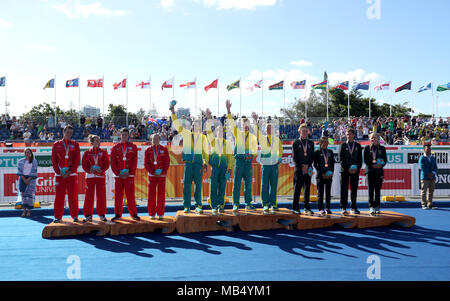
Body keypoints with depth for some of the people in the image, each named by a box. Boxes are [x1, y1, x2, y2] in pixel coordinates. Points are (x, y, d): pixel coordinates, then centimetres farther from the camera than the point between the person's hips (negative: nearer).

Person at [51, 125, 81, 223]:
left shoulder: (75, 144, 8)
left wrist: (70, 171, -8)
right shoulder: (56, 145, 9)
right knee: (59, 196, 0)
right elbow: (54, 161, 5)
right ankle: (58, 216, 6)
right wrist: (59, 172, -6)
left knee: (73, 196, 0)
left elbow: (77, 160, 1)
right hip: (60, 175, 0)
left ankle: (75, 216, 6)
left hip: (72, 174, 0)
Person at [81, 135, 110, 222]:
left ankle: (102, 214, 8)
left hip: (101, 176, 0)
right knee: (89, 196, -1)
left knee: (101, 195, 0)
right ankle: (88, 215, 5)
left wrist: (102, 170, -14)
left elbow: (107, 164, 3)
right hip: (90, 176, 0)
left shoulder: (103, 152, 6)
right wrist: (89, 170, -14)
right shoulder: (87, 153, 6)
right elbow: (84, 164, 4)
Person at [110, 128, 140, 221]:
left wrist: (129, 173, -9)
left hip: (129, 175, -1)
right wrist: (118, 173, -7)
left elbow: (135, 162, 1)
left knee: (130, 195, -1)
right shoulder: (115, 147, 8)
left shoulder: (133, 147, 6)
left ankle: (133, 213, 6)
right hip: (118, 175, 1)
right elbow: (113, 162, 5)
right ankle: (117, 214, 10)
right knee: (118, 195, 3)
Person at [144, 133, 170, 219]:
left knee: (161, 194, -1)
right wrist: (153, 172, -11)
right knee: (151, 194, 0)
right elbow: (146, 163, 0)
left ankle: (160, 213, 6)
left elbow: (167, 162, -1)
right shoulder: (148, 150, 4)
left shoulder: (164, 149, 2)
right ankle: (152, 213, 7)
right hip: (152, 175, 1)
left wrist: (162, 173, -11)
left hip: (161, 175, -1)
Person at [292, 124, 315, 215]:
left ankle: (307, 208, 9)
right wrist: (301, 166, -10)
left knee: (307, 189, 5)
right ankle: (295, 208, 1)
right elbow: (295, 157, -2)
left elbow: (312, 156, 9)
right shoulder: (296, 143, 5)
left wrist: (307, 166, -6)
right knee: (297, 188, -3)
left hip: (308, 169, 3)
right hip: (298, 169, -3)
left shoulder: (311, 143, 14)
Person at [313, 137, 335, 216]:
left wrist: (331, 172, -1)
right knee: (321, 192, -4)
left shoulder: (330, 152, 13)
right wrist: (322, 173, -8)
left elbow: (332, 163, 14)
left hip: (329, 175, 3)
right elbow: (315, 164, -1)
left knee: (328, 192, 5)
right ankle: (321, 209, -4)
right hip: (320, 175, -3)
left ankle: (328, 208, 11)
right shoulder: (317, 152, 2)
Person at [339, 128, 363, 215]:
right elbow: (341, 158, 0)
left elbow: (360, 159, 9)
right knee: (344, 190, -2)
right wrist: (347, 168, -9)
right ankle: (343, 208, 1)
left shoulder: (358, 146, 11)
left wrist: (357, 168, -5)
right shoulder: (343, 145, 7)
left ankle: (353, 208, 9)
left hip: (355, 171, 1)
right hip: (345, 171, -1)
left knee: (354, 190, 3)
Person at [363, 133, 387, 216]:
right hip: (370, 171, -1)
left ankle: (377, 207, 11)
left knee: (378, 189, 3)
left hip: (379, 171, 1)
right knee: (371, 189, -7)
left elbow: (385, 159, 7)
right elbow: (365, 160, 1)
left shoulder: (382, 148, 10)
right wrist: (372, 165, -14)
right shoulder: (367, 148, 7)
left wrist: (381, 165, -13)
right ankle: (371, 207, -9)